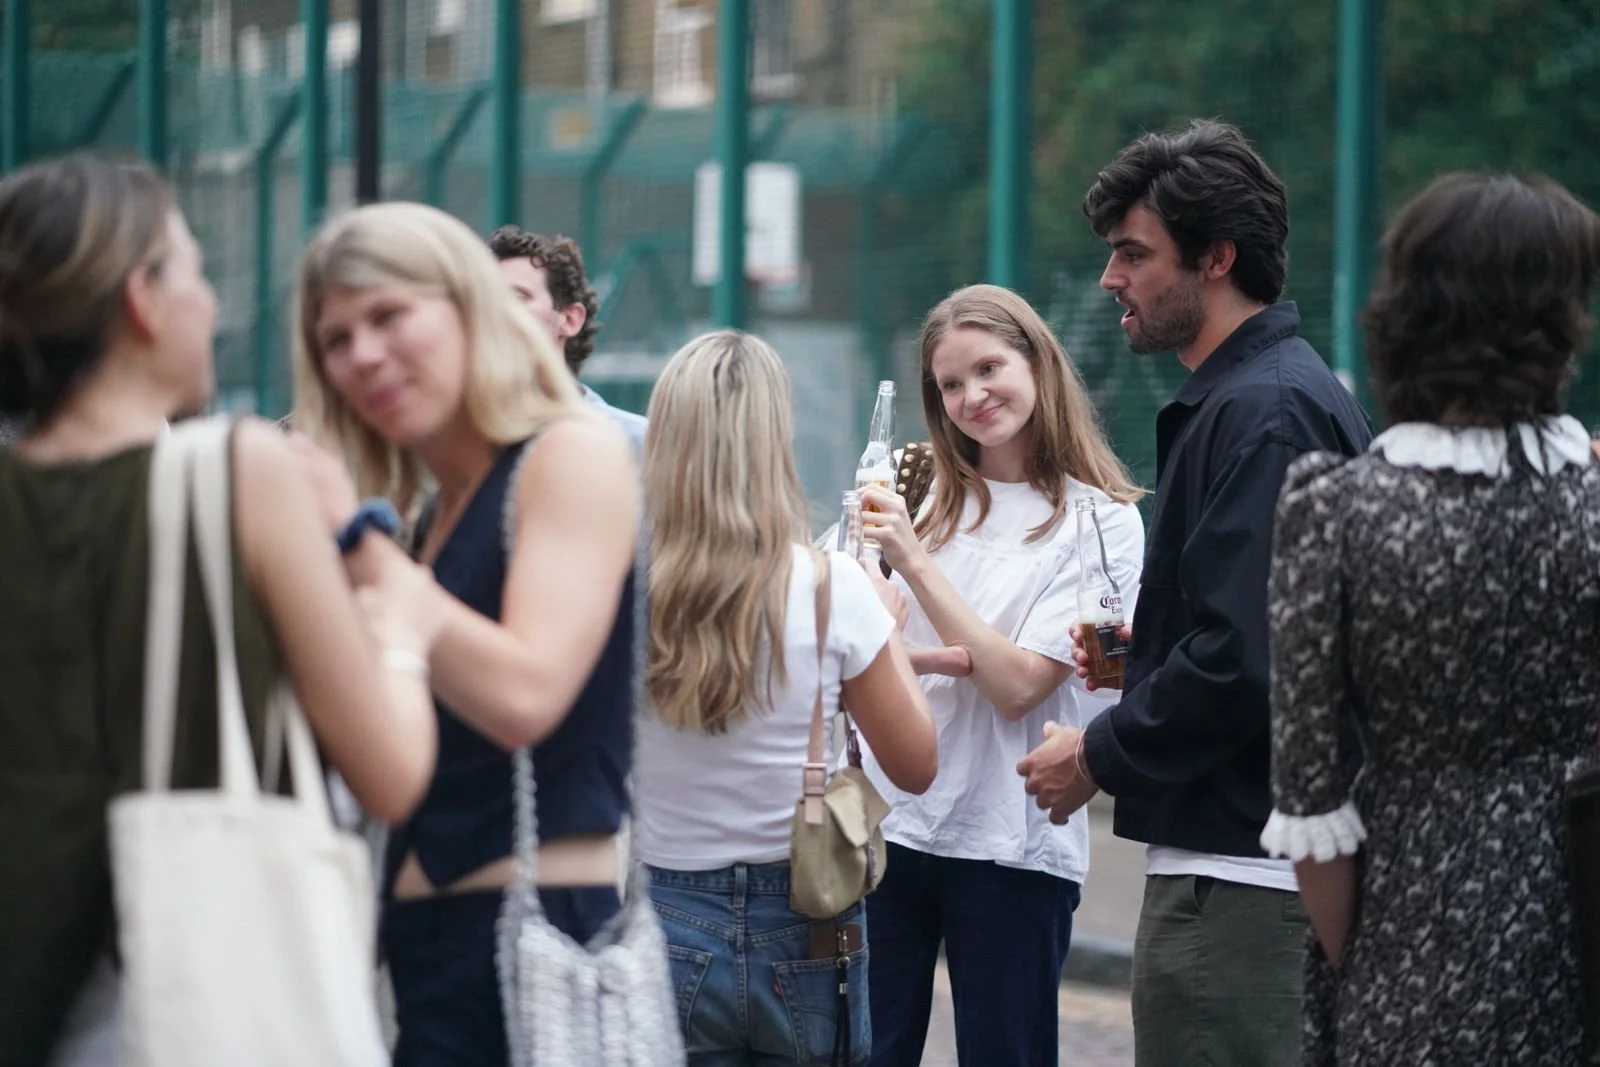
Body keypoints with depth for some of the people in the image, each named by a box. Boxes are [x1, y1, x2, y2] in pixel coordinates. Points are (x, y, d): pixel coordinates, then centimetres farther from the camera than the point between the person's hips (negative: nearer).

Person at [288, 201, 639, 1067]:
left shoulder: (574, 452, -5)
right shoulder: (426, 513, 17)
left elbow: (522, 695, -20)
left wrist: (354, 540, -15)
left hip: (536, 928, -8)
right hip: (422, 930, 8)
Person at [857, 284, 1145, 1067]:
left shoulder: (1100, 522, -3)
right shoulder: (924, 497, 7)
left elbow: (1018, 686, -12)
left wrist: (915, 560, -15)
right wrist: (927, 659, -17)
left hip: (1011, 845, -3)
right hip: (890, 820, 3)